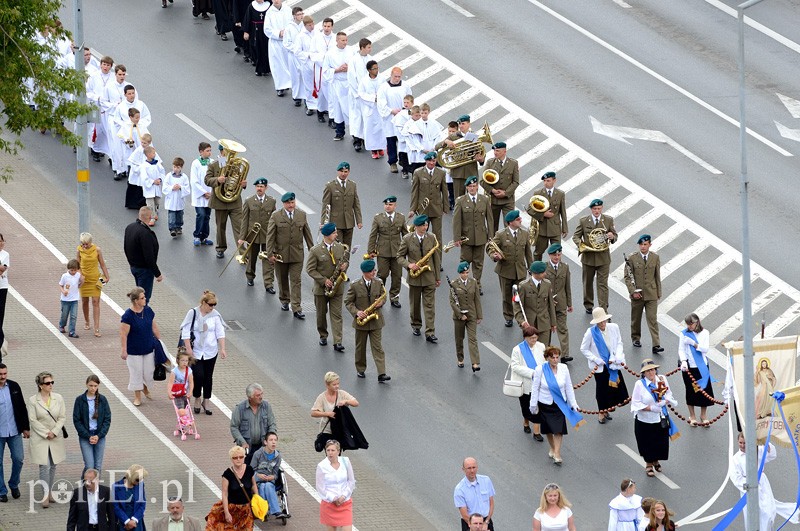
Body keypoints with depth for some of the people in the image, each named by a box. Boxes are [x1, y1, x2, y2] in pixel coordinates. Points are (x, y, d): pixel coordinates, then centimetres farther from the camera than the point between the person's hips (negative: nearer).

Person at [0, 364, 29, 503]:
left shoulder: (14, 386, 2)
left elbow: (22, 408, 9)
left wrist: (26, 427, 8)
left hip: (14, 432, 3)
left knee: (18, 459, 4)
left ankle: (14, 485, 27)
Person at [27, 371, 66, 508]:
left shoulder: (58, 398, 3)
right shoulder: (33, 400, -7)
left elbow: (62, 417, 3)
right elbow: (33, 420, -8)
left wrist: (54, 432, -9)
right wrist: (46, 433, -13)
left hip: (56, 438, 4)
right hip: (40, 439, -4)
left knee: (53, 466, 9)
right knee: (44, 467, -8)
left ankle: (49, 493, 21)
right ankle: (45, 496, -2)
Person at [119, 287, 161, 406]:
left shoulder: (148, 311, -4)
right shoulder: (128, 316, -21)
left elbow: (154, 327, 9)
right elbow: (123, 334, -17)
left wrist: (160, 341, 13)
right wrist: (124, 350, -15)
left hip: (148, 349, 5)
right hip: (134, 350, -5)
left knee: (148, 372, 12)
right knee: (136, 373, 7)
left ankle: (145, 388, 43)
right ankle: (137, 396, 24)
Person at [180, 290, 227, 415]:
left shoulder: (215, 315, -3)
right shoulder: (193, 313, -10)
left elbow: (220, 333, 1)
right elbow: (186, 332, -9)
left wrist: (222, 349, -7)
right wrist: (188, 349, -14)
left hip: (210, 352, 3)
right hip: (196, 352, -3)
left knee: (208, 377, 8)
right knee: (198, 375, -10)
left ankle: (206, 402, 22)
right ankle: (197, 400, 12)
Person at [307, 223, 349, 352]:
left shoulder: (340, 248, 1)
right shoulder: (315, 251, -11)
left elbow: (346, 261, 16)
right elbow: (310, 269, -10)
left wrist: (345, 265, -9)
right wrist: (324, 280, -18)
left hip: (337, 287, 2)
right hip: (321, 288, -2)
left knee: (336, 315, -3)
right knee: (321, 314, 13)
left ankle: (337, 342, -6)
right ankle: (323, 336, 33)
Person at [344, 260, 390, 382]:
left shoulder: (378, 283, -1)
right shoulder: (355, 286, -10)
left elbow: (383, 296, 12)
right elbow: (348, 302, -4)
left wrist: (380, 302, -12)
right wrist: (356, 312, -20)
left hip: (375, 320, 1)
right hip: (361, 321, -1)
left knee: (377, 347, -3)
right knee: (360, 347, 12)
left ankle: (381, 374, -8)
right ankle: (360, 370, 30)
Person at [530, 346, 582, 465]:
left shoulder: (563, 368, -7)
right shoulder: (540, 370, -14)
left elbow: (569, 387, 1)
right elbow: (535, 388, -6)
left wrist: (573, 403, 3)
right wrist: (533, 404, -3)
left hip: (560, 404, 1)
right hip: (545, 404, -1)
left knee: (559, 429, -7)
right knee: (548, 428, 13)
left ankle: (557, 454, -3)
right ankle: (552, 448, 36)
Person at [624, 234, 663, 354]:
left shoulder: (655, 258, 3)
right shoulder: (632, 259, -4)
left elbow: (657, 276, 9)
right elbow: (627, 277, -4)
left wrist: (658, 292, 8)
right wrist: (633, 291, -13)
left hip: (651, 295, 0)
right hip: (637, 295, 0)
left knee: (653, 319, -7)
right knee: (636, 319, 13)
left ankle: (656, 345, -11)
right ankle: (636, 339, 34)